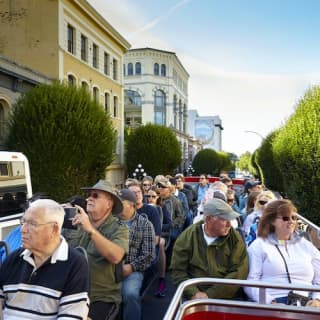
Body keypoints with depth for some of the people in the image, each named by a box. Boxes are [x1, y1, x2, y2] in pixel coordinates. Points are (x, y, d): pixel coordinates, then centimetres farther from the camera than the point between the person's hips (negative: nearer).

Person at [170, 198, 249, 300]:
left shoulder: (235, 238, -3)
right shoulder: (187, 237, -3)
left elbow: (239, 273, -10)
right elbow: (177, 271, -2)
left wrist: (210, 295, -15)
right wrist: (194, 293, -16)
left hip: (228, 298, 1)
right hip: (194, 299, -1)